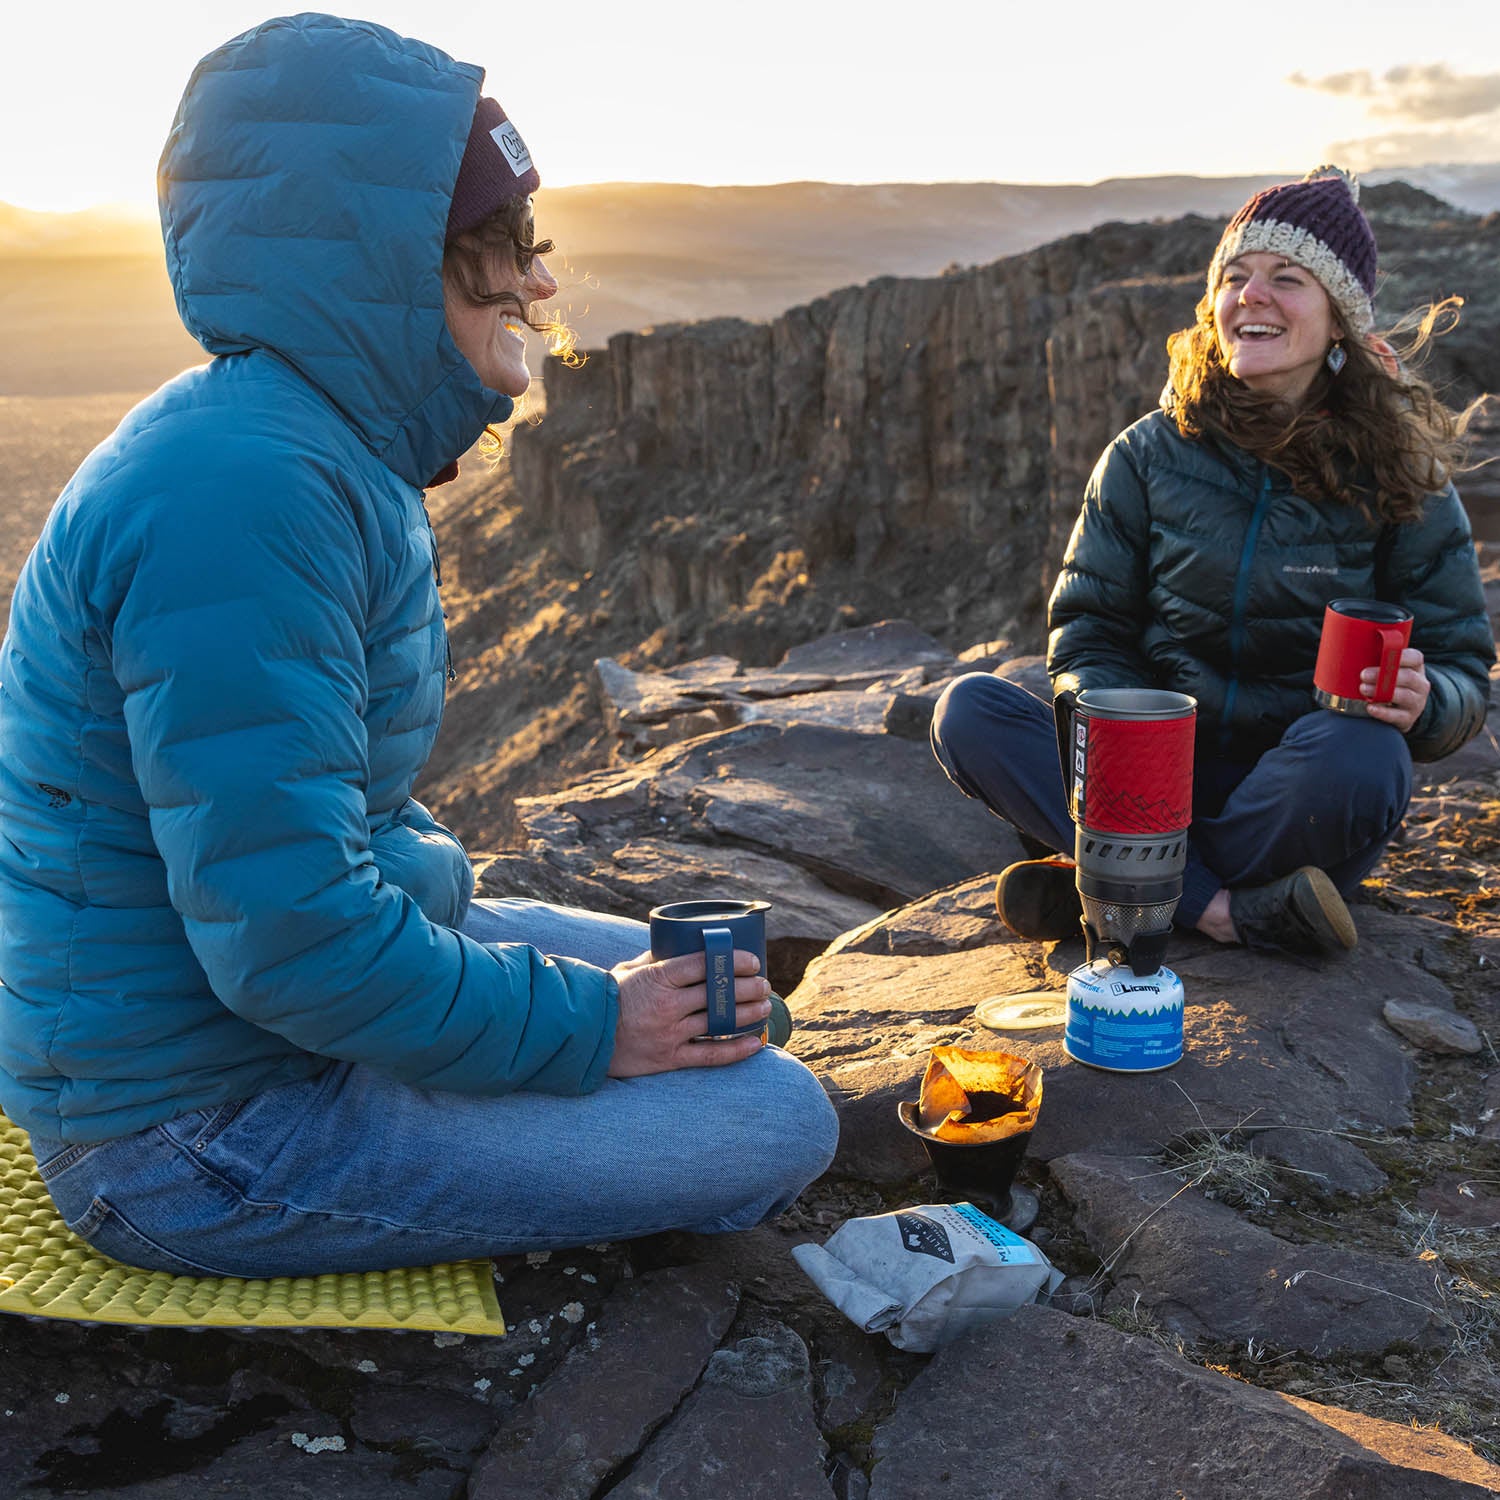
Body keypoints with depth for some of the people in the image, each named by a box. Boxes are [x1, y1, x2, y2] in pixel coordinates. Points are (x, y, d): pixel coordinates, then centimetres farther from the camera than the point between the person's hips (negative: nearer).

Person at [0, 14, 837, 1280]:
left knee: (714, 992, 18)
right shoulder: (244, 490, -28)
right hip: (196, 1126, -10)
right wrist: (587, 1027, -19)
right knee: (773, 1122, -12)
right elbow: (292, 936, -30)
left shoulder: (326, 450, 7)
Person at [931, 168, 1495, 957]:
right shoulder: (1148, 455, 1)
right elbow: (1088, 629, 2)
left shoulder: (1395, 477, -2)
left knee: (1358, 754, -36)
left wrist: (1422, 702, -25)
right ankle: (1228, 911, -28)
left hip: (1302, 795, -1)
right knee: (967, 710, -21)